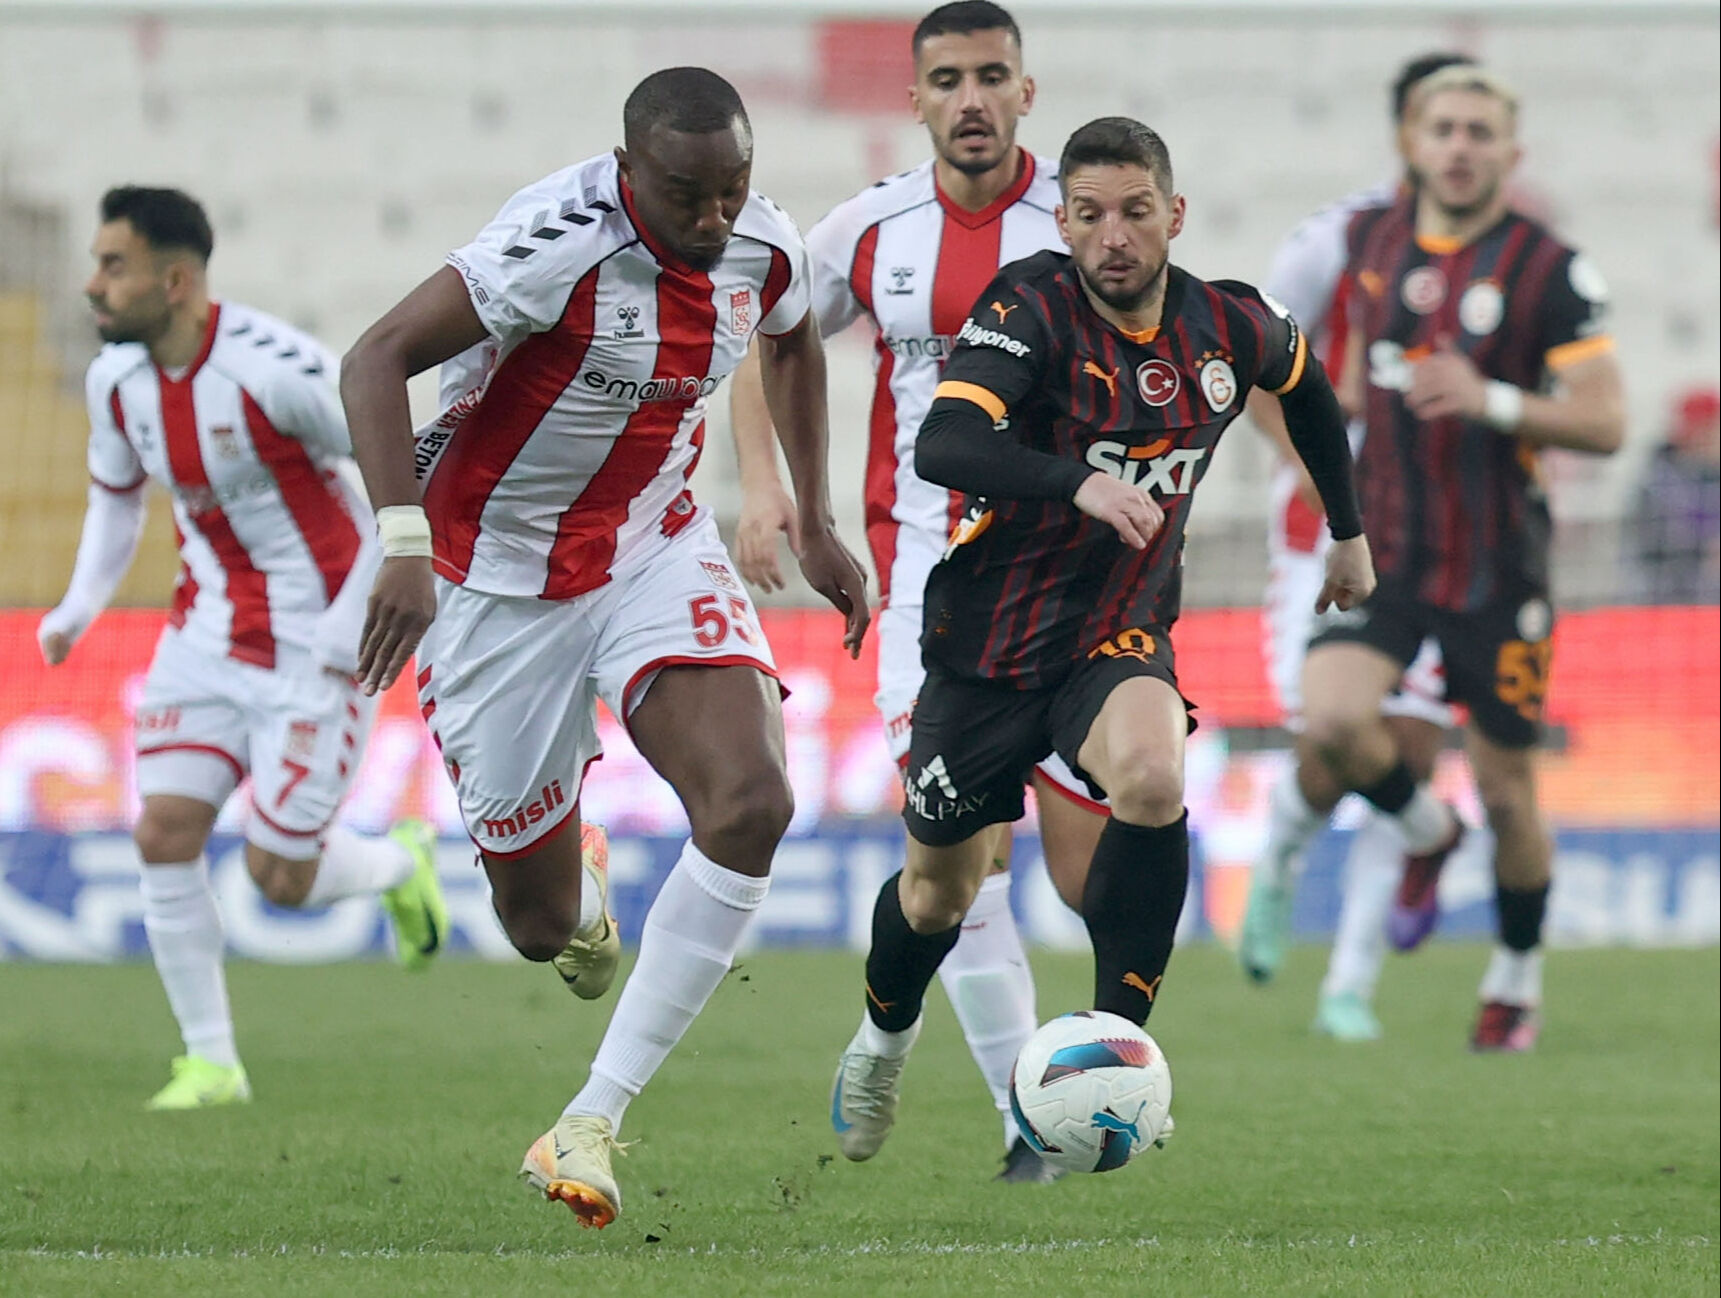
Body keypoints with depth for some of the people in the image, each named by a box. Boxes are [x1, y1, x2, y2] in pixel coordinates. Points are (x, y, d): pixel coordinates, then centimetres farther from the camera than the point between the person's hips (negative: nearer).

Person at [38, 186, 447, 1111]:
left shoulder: (272, 368, -24)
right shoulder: (116, 379, -2)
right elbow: (115, 497, 18)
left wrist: (351, 627, -20)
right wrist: (80, 608, 6)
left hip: (314, 645, -6)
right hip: (208, 633, 6)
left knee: (280, 877, -3)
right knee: (164, 835, -8)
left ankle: (401, 864, 31)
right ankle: (211, 1062, 4)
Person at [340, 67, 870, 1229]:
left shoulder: (764, 249, -7)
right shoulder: (560, 243, -28)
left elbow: (793, 343, 18)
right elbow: (374, 362, -31)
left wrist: (815, 523, 16)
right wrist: (405, 543, -42)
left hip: (655, 547, 4)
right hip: (501, 582, -4)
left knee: (752, 804, -23)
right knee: (543, 927, 3)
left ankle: (593, 1123, -16)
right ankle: (573, 902, 47)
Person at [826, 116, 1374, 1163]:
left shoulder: (1230, 327, -7)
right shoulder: (1034, 308, -20)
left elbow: (1306, 383, 19)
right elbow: (941, 447, -37)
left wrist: (1349, 528, 26)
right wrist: (1080, 482, -52)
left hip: (1121, 639, 1)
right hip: (988, 637, -1)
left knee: (1152, 778, -33)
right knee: (940, 892, 14)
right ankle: (886, 1033, 48)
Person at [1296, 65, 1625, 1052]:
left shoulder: (1549, 270, -9)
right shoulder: (1380, 245, 5)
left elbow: (1606, 422, -12)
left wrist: (1490, 401, -26)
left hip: (1498, 568, -3)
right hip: (1387, 553, 3)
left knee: (1508, 790, 4)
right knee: (1329, 722, -21)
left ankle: (1518, 976, 30)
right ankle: (1426, 831, 13)